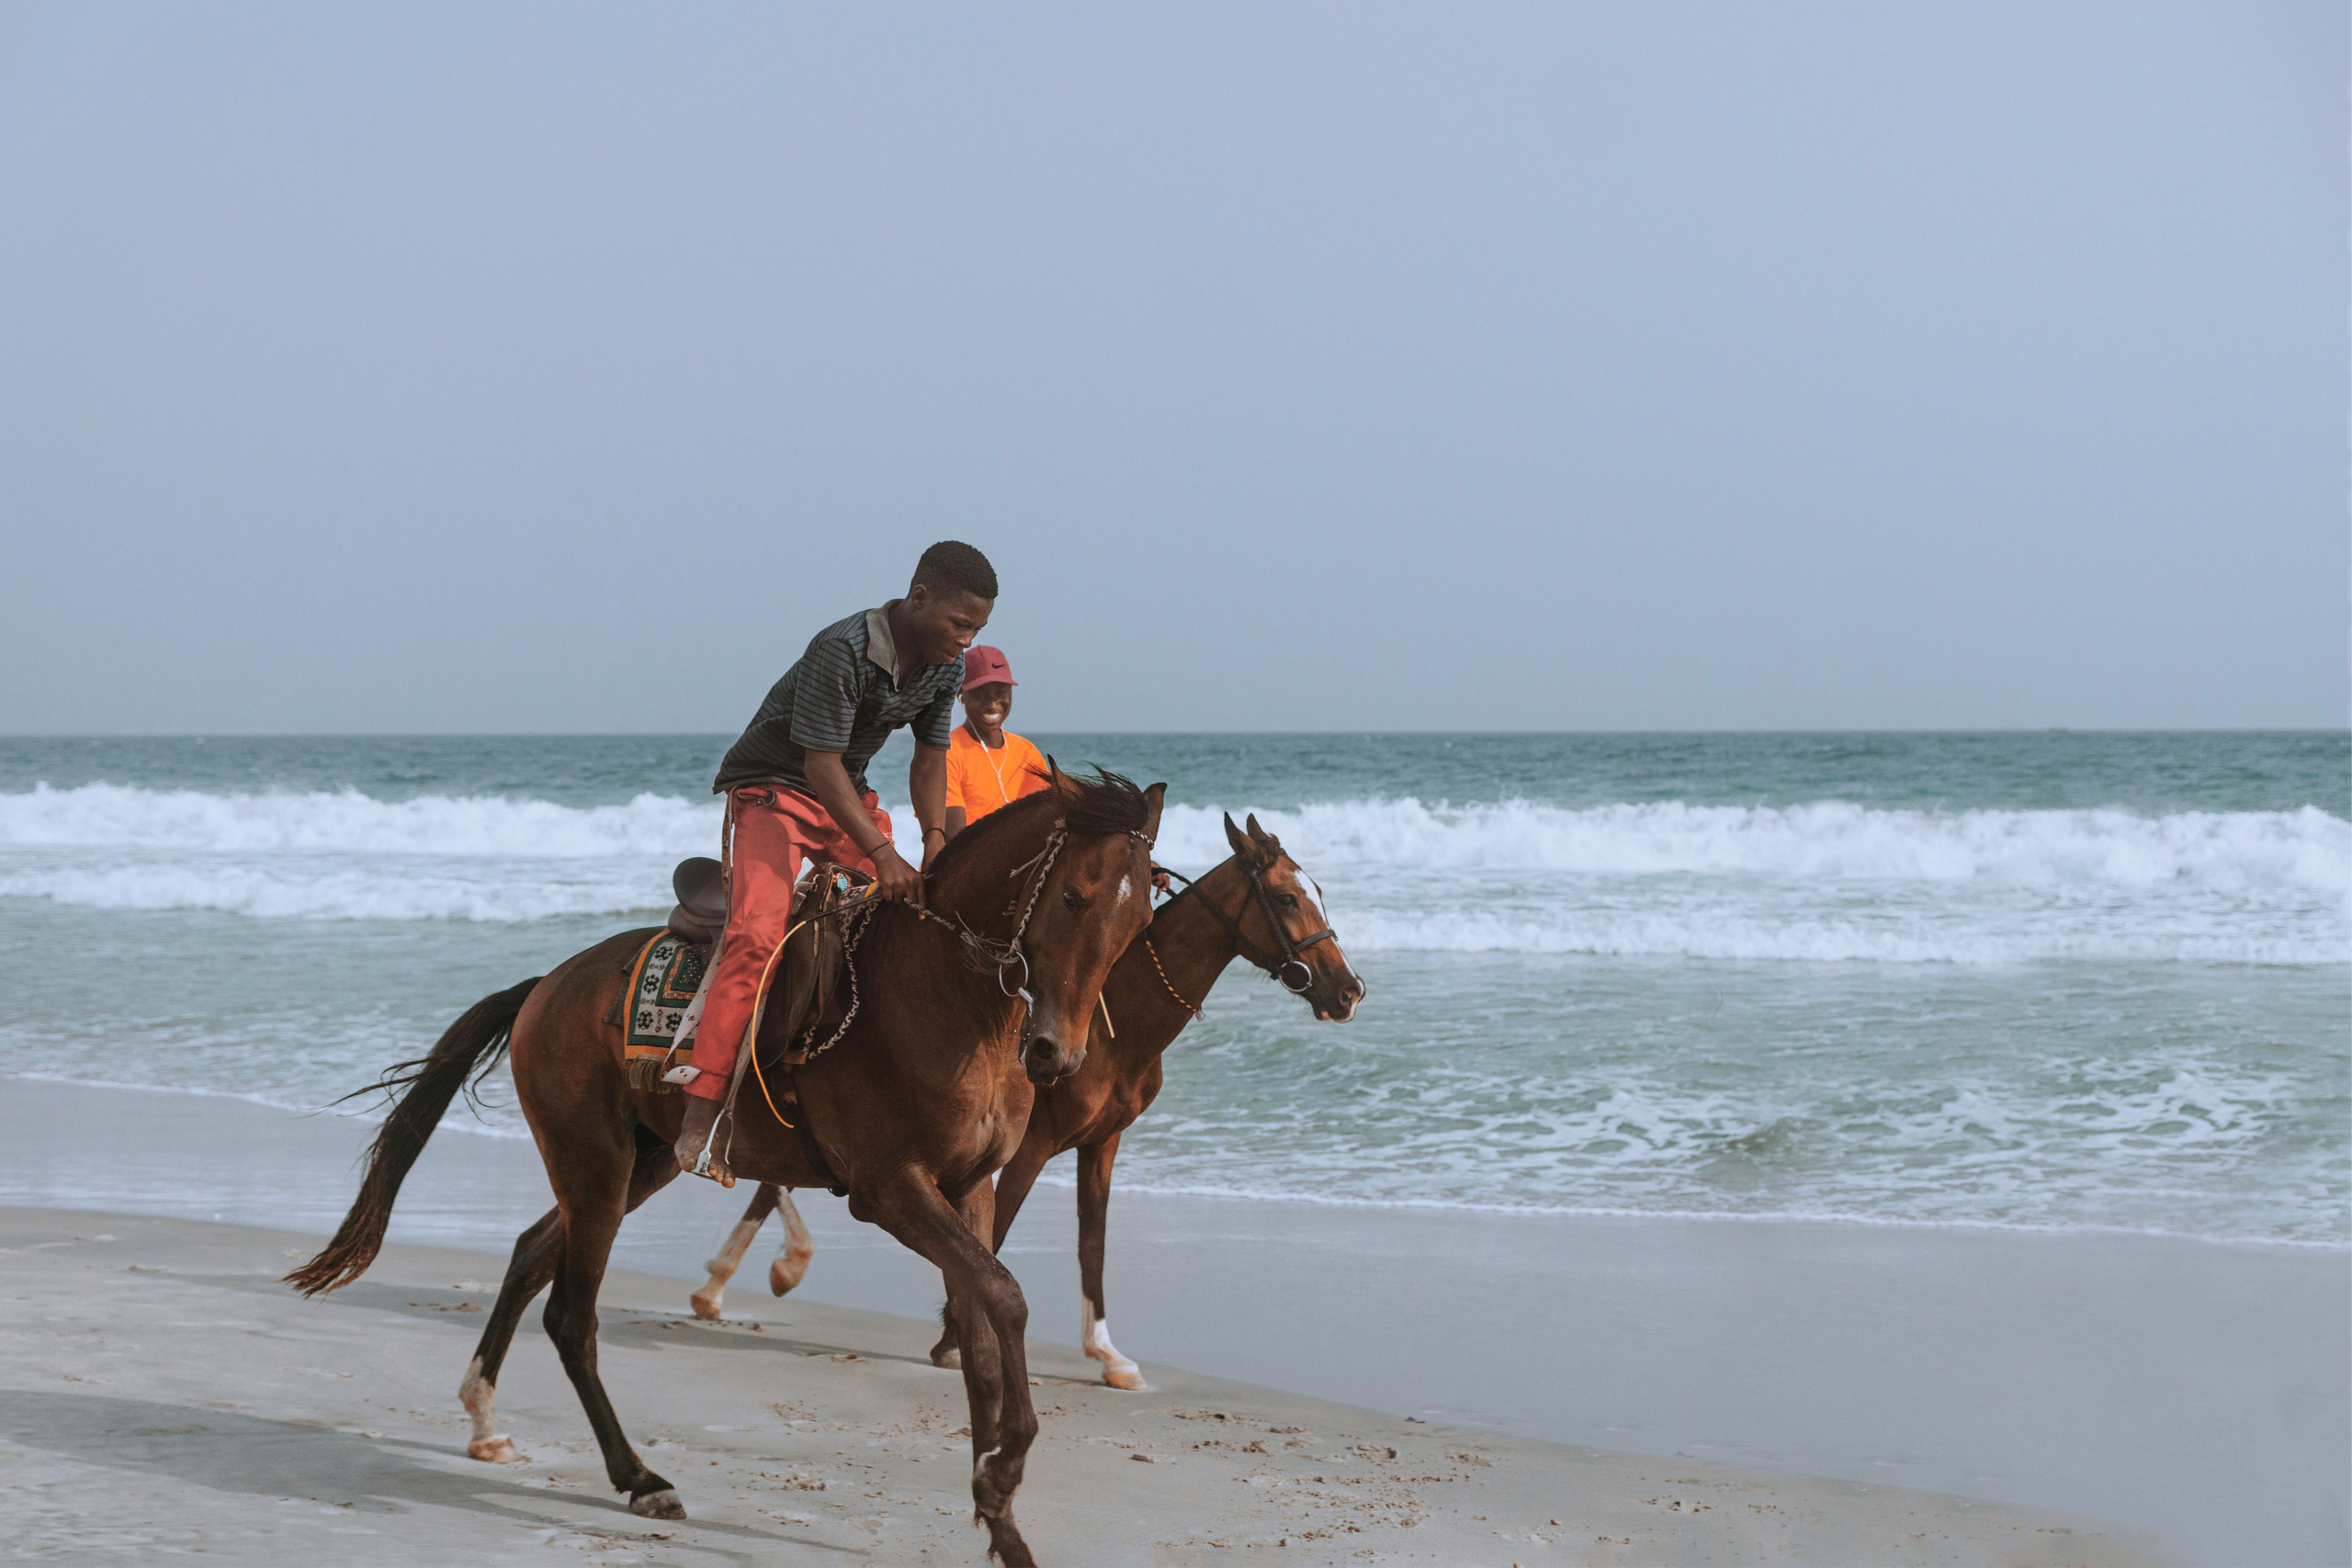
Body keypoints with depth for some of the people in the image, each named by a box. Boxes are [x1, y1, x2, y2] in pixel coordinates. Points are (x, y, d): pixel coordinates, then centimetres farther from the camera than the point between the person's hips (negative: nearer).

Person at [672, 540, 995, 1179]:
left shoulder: (946, 666, -4)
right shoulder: (842, 651, -28)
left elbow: (929, 759, 3)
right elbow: (822, 764, -29)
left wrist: (934, 835, -15)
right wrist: (880, 851, -35)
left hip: (848, 794, 8)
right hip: (772, 789, -8)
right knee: (758, 934, -24)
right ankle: (700, 1116, -30)